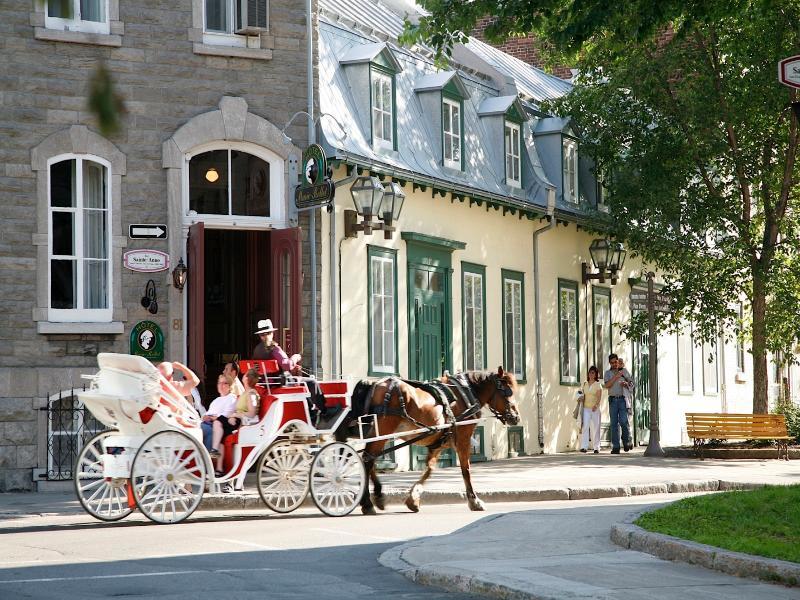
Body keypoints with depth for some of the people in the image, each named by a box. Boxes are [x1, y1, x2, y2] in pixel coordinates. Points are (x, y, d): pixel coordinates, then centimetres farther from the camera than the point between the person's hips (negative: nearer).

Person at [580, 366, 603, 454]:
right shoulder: (584, 384, 12)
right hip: (586, 408, 2)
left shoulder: (598, 385, 2)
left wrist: (596, 405, -25)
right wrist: (581, 406, 4)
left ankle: (596, 447, 8)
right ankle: (584, 446, -19)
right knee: (585, 426, -12)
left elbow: (599, 397, -9)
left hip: (595, 409, -2)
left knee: (596, 428, 1)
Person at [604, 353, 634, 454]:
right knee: (614, 424, -1)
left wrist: (626, 383, -8)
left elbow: (631, 383, 14)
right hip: (613, 400, 1)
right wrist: (616, 376, -15)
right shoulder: (608, 373, 10)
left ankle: (627, 442, 7)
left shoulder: (624, 371, 12)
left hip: (623, 399, -1)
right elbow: (606, 385, -6)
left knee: (623, 421, -13)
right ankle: (615, 447, -1)